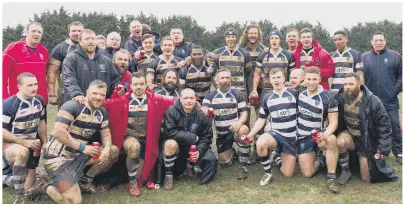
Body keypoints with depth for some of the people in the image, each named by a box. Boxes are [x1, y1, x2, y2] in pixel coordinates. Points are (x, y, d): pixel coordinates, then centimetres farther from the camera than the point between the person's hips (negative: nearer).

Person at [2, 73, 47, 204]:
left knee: (30, 177, 8)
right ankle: (19, 197, -27)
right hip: (9, 145, -6)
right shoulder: (8, 104, -19)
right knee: (23, 152, -40)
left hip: (32, 144, 6)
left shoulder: (39, 101, -1)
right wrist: (24, 142, -25)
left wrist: (45, 143, 5)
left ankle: (6, 178, 42)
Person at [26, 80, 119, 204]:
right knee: (74, 201, -17)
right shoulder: (73, 106, -17)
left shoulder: (102, 113, 6)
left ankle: (85, 180, 12)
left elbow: (106, 135, 10)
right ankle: (43, 186, 8)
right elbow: (58, 132, -25)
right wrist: (82, 147, -22)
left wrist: (106, 148, -13)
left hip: (78, 156, 8)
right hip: (58, 158, -8)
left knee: (113, 150, 1)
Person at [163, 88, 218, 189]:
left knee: (212, 159, -18)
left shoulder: (202, 115, -10)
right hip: (177, 146, -3)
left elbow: (206, 137, -3)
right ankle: (168, 175, -13)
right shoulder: (172, 111, -19)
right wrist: (192, 137, -22)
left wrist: (199, 151, -21)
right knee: (170, 143, -36)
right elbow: (169, 132, -26)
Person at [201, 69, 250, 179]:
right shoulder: (210, 96, 3)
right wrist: (204, 111, -33)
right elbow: (202, 112, -7)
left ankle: (243, 166, -24)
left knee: (243, 129, -38)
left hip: (235, 130, -1)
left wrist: (239, 122, -26)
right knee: (225, 163, -4)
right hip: (221, 134, 2)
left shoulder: (237, 94, 1)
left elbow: (244, 112, -3)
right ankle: (230, 152, 35)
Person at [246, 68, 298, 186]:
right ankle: (268, 173, -11)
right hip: (275, 133, 1)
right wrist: (249, 135, -5)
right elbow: (261, 120, 7)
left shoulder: (293, 93, -3)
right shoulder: (267, 98, 4)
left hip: (291, 137, -1)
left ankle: (277, 157, 30)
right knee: (260, 144, -36)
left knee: (287, 174, -3)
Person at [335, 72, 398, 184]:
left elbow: (385, 126, -14)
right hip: (349, 134, 2)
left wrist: (383, 150, -15)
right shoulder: (339, 98, -14)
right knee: (340, 142, -35)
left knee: (367, 179, 0)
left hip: (368, 140, -2)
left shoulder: (372, 101, -21)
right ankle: (345, 171, -9)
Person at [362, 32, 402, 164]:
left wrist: (396, 89, -5)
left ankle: (398, 153, 15)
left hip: (390, 101, 0)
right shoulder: (364, 58, 5)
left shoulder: (395, 56, 4)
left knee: (395, 126, 3)